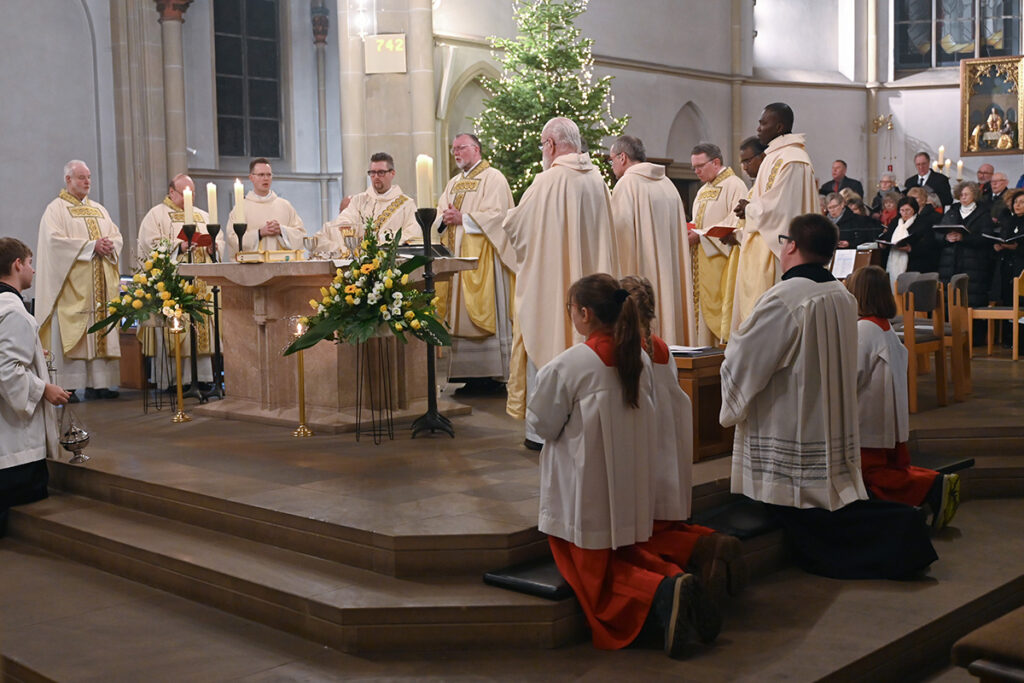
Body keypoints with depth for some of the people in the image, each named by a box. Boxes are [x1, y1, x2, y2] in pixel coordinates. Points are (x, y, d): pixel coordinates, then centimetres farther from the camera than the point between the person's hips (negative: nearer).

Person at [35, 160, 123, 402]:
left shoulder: (99, 209, 19)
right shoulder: (56, 209, 0)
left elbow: (116, 236, 14)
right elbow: (54, 239, -13)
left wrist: (109, 246, -9)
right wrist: (91, 246, -18)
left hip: (101, 283, 6)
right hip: (71, 284, -6)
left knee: (101, 330, 3)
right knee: (70, 334, -8)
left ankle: (97, 383, 7)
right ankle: (68, 387, -6)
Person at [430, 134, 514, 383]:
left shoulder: (492, 178, -3)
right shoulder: (454, 183, 21)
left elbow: (497, 214, -15)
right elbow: (439, 216, 19)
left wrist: (462, 218, -16)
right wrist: (445, 219, -5)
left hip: (481, 257, -8)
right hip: (455, 255, 8)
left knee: (485, 313, -8)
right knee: (460, 313, 4)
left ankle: (492, 371, -6)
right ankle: (467, 370, 6)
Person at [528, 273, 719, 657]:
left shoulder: (566, 366, -21)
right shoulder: (640, 359, -1)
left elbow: (542, 424, -11)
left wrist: (543, 382, 7)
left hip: (587, 493, -6)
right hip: (632, 489, 6)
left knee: (596, 572, 9)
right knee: (630, 552, 24)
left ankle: (662, 592, -19)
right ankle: (676, 579, -6)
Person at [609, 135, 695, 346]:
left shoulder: (627, 183, -9)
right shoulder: (667, 183, 14)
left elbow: (620, 226, -18)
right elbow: (678, 229, 16)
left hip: (641, 267, -8)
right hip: (670, 269, 8)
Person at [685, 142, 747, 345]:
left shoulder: (734, 186, -7)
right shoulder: (702, 191, 21)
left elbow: (735, 223, -17)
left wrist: (700, 236, -18)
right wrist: (690, 233, 5)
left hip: (721, 263, -8)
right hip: (701, 263, 9)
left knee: (719, 310, -10)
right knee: (702, 310, 6)